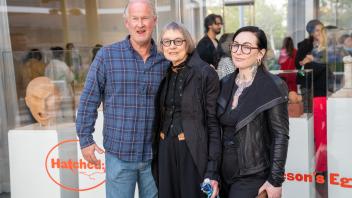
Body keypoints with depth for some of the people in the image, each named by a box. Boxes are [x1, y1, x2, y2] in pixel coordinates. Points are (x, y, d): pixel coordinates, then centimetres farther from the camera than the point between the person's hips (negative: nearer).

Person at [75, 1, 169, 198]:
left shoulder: (165, 60, 2)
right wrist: (85, 139, -4)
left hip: (154, 154, 3)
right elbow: (89, 100, -2)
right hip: (119, 154, -2)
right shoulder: (107, 55, -5)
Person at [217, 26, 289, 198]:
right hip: (225, 173, 5)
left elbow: (280, 136, -12)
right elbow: (219, 129, 10)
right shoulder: (225, 84, 6)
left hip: (253, 177, -5)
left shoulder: (273, 87, -11)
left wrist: (275, 180, -16)